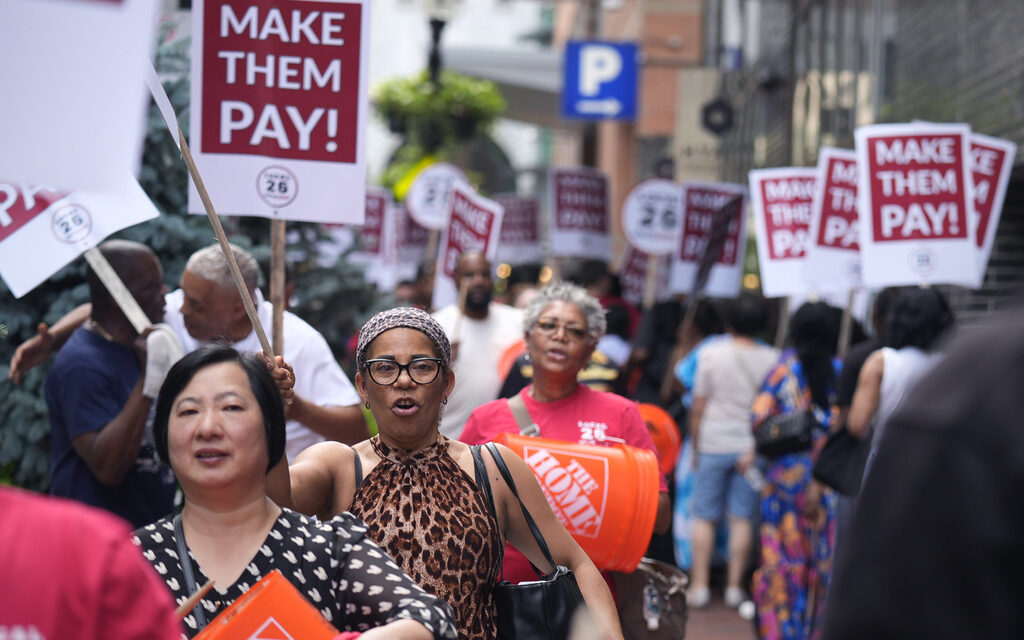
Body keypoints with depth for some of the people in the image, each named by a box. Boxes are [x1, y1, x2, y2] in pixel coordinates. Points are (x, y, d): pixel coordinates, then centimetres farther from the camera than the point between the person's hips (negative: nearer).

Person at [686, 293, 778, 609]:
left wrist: (696, 446, 9)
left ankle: (699, 586, 7)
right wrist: (755, 449, 8)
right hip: (751, 447, 1)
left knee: (704, 517, 6)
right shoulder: (771, 359, -2)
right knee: (742, 518, 6)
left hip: (713, 444, -1)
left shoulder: (711, 353, -5)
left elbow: (698, 407, -1)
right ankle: (734, 586, 9)